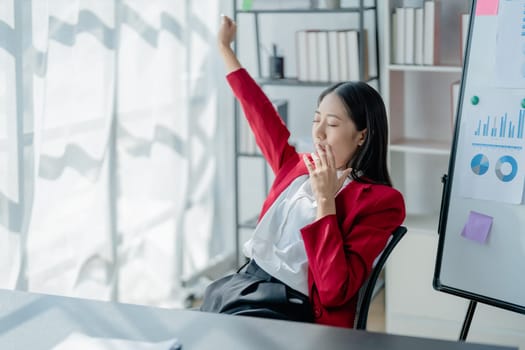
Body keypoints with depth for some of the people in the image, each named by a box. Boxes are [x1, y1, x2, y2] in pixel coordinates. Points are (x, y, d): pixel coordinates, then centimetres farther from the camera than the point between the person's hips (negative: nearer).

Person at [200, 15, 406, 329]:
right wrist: (225, 49, 36)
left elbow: (334, 291, -17)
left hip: (291, 308, -7)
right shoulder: (299, 167, 13)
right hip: (244, 282, 7)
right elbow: (261, 114, 29)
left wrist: (325, 200, -17)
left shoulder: (380, 201, -6)